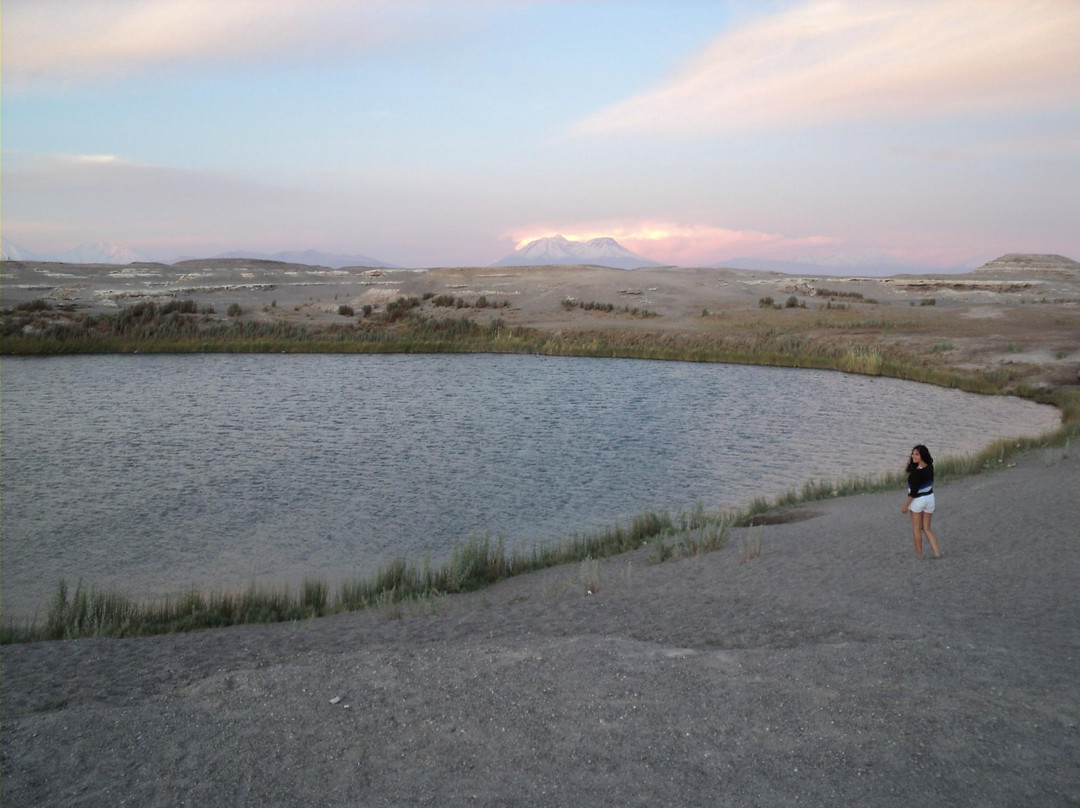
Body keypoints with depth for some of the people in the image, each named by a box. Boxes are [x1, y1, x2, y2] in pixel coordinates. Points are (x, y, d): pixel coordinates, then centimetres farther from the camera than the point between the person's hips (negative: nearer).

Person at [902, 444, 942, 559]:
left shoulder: (917, 472, -27)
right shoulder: (930, 467, -5)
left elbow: (914, 491, -21)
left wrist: (906, 506, -13)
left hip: (918, 501, -7)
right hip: (930, 498, 7)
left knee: (917, 529, 12)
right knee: (927, 528, 17)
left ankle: (919, 554, 21)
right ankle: (937, 553, 9)